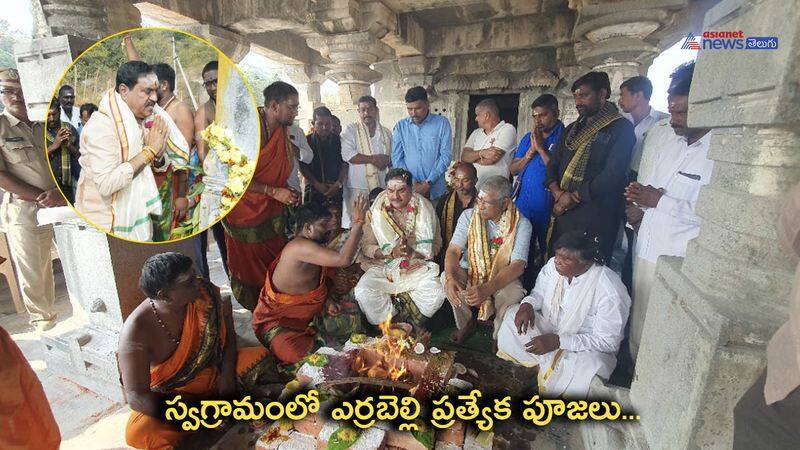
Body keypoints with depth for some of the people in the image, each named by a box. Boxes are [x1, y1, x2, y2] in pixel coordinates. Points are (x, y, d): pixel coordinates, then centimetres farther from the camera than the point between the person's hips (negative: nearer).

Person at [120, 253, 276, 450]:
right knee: (138, 431, -32)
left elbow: (226, 330, 0)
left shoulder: (203, 292, -17)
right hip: (171, 396, -2)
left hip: (214, 373, 3)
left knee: (260, 358, -18)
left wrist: (227, 373, -12)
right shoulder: (136, 330, -26)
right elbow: (136, 397, -25)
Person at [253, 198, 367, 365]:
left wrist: (327, 300, -4)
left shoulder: (313, 246, 0)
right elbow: (344, 259, -41)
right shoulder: (300, 246, -30)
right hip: (276, 319, -8)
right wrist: (358, 222, -35)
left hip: (304, 313, 9)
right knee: (297, 353, -32)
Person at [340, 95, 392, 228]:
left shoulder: (386, 132, 16)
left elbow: (393, 158, 21)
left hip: (382, 186, 4)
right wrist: (373, 159, -12)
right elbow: (347, 155, -12)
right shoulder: (350, 130, 3)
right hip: (358, 187, -3)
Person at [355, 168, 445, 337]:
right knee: (363, 292, -25)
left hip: (417, 265, 0)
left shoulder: (425, 209, -3)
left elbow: (435, 245, -2)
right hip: (383, 266, 1)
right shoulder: (377, 211, -3)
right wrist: (391, 252, -21)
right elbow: (366, 246, -3)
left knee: (436, 294, -26)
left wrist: (412, 252, -21)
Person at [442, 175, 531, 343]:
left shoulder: (521, 224, -15)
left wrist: (487, 289, -39)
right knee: (446, 277, -27)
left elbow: (518, 265, -23)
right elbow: (453, 250, -14)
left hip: (502, 278, -1)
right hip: (470, 272, 2)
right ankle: (465, 323, 2)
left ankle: (499, 338, 0)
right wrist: (450, 278, -36)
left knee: (514, 294, -33)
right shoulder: (469, 215, -9)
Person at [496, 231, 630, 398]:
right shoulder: (553, 265, -13)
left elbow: (608, 342, -24)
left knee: (591, 365, -37)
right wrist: (527, 305, -18)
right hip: (550, 330, 6)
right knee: (513, 315, -12)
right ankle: (554, 366, -8)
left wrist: (558, 341, -31)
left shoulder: (610, 290, -28)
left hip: (588, 348, -5)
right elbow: (539, 293, 6)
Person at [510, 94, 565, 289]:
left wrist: (541, 147, -15)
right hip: (523, 204, 5)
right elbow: (513, 170, 7)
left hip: (548, 207, -5)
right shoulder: (528, 137, 10)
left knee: (548, 253, 10)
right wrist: (530, 152, -8)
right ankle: (525, 288, 32)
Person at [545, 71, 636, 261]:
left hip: (595, 220, -5)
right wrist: (557, 192, -6)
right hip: (562, 214, 6)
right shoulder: (572, 129, 17)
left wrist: (574, 197, -10)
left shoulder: (621, 128, -4)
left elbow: (612, 176, -14)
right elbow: (553, 165, 12)